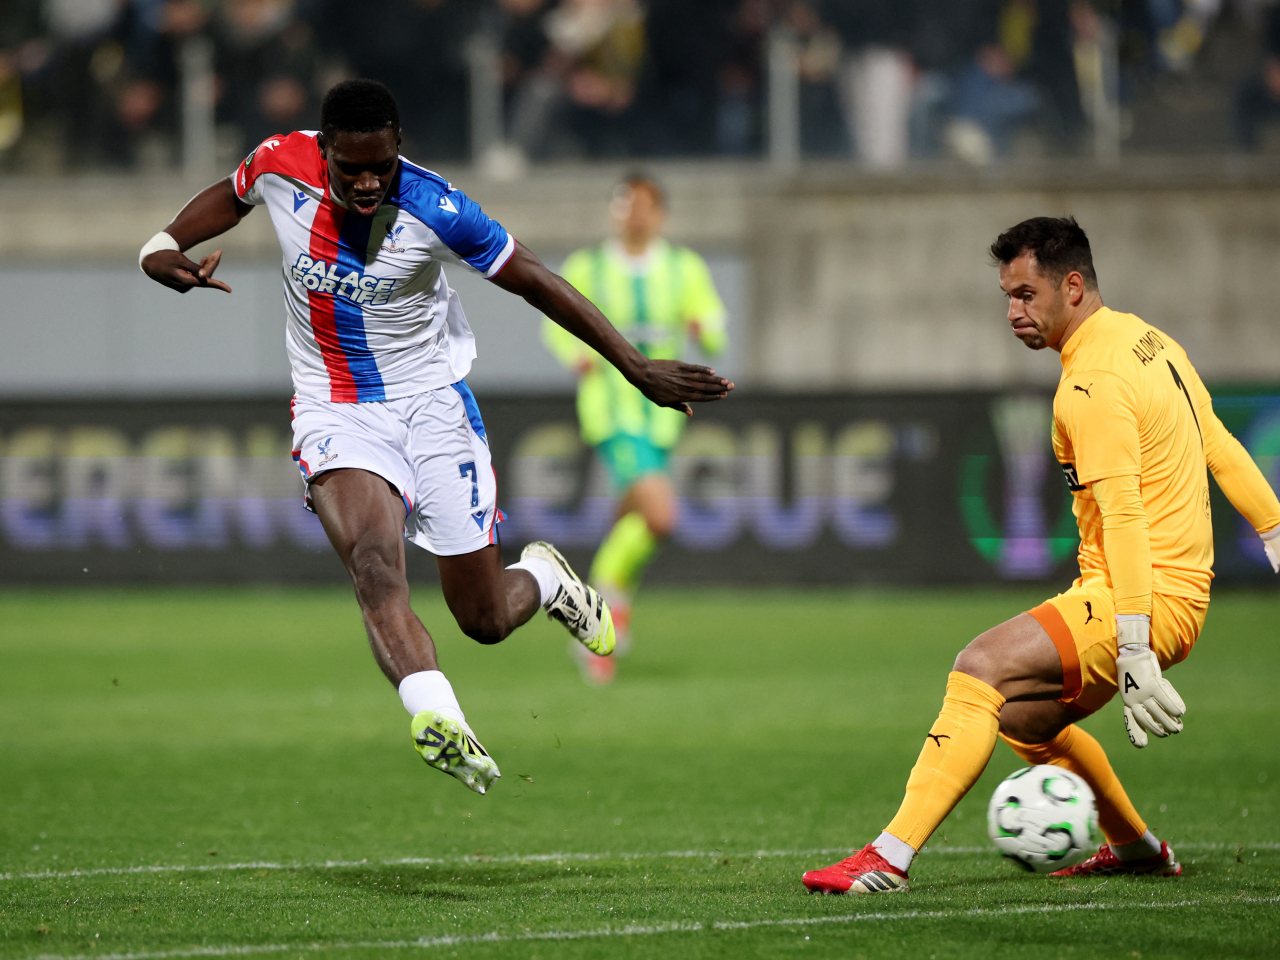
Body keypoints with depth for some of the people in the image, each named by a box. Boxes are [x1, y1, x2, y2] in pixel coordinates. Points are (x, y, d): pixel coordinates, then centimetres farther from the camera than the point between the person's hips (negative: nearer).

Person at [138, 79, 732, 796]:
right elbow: (230, 198, 13)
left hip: (432, 401, -1)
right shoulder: (282, 165, -12)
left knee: (485, 619, 4)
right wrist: (163, 248, -5)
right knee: (375, 568, -29)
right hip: (333, 409, 1)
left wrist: (638, 368, -8)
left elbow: (534, 281, -10)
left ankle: (545, 578, 41)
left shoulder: (433, 209, -20)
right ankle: (442, 726, -47)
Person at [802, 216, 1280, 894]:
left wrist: (1134, 655, -26)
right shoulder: (1147, 341, 14)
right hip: (1181, 593, 10)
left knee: (981, 671, -20)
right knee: (1023, 714, 21)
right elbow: (1221, 449, 20)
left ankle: (890, 858, -28)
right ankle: (1136, 847, 33)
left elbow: (1123, 517, -23)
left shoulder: (1093, 382, -16)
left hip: (1141, 599, -10)